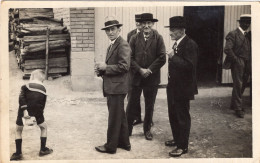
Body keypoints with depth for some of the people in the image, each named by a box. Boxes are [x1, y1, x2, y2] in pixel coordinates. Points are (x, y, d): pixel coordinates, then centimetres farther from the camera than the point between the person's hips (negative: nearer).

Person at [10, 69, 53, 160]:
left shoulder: (26, 86, -2)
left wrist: (24, 110, -21)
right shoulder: (43, 89, 7)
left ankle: (18, 153, 16)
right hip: (37, 113, 2)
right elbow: (43, 104, 8)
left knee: (18, 130, 18)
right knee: (44, 127, 26)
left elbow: (22, 98, -18)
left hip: (24, 112, -2)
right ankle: (43, 150, 26)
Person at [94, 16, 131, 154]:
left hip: (117, 87, -10)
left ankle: (110, 146, 12)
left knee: (114, 118, 0)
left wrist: (105, 67, -17)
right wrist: (101, 69, 3)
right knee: (119, 116, 19)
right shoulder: (111, 46, 16)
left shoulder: (123, 45, -15)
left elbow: (124, 66, -23)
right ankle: (124, 142, 31)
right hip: (112, 87, 10)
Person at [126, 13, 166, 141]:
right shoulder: (134, 38, 3)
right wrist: (140, 70, -13)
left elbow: (162, 58, -6)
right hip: (136, 76, 1)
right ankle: (128, 129, 18)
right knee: (132, 104, 5)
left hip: (152, 78, 0)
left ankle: (147, 129, 25)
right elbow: (130, 57, -1)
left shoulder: (158, 38, -1)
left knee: (149, 106, 10)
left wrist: (149, 70, -13)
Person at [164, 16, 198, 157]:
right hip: (173, 87, 9)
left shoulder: (190, 45, -18)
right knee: (173, 115, 19)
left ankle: (183, 146, 14)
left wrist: (173, 57, -25)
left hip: (182, 88, -9)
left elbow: (190, 66, -27)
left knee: (182, 117, 2)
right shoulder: (176, 44, 10)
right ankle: (177, 139, 36)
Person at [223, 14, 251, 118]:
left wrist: (249, 65, 4)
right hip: (237, 64, -7)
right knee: (238, 85, -4)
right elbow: (227, 49, -17)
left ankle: (234, 105, 26)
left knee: (241, 85, 13)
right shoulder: (233, 34, -7)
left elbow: (249, 50, 17)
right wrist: (236, 60, -12)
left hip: (246, 65, 7)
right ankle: (238, 108, 3)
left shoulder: (248, 35, 15)